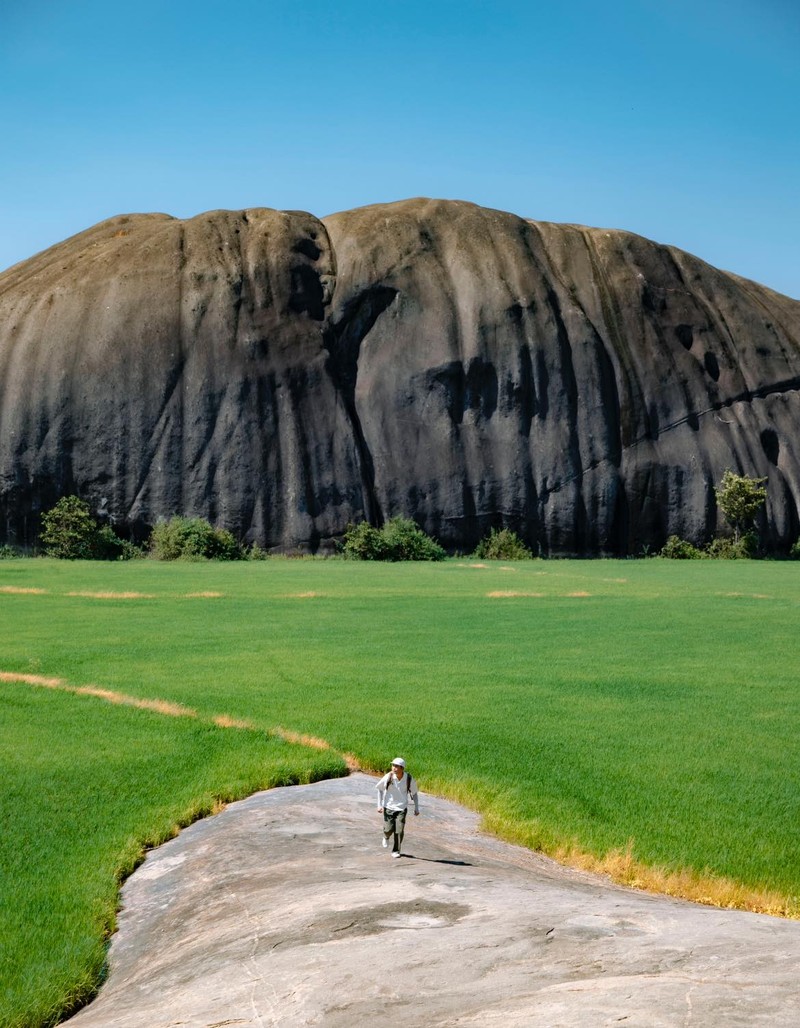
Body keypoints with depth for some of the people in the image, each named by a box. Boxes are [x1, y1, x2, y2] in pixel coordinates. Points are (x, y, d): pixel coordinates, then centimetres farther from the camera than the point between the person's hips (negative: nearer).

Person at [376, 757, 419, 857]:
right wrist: (379, 805, 0)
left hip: (401, 808, 0)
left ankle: (396, 851, 13)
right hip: (388, 807, 0)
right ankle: (386, 837, 33)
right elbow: (379, 789, 2)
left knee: (399, 831, -8)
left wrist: (416, 808, 2)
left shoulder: (409, 779, -13)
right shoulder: (388, 777, -15)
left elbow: (414, 793, 4)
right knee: (389, 829, -4)